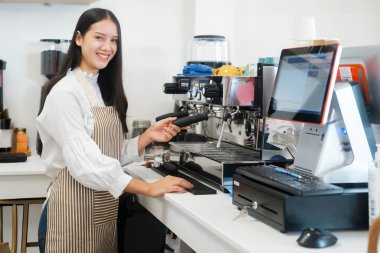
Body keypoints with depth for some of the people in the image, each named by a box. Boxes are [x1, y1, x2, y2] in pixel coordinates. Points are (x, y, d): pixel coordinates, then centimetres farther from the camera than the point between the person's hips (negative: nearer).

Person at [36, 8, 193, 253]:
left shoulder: (105, 90, 10)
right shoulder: (65, 92, -15)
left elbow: (114, 155, 9)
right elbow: (86, 163, -24)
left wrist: (148, 137, -7)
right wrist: (149, 188, -24)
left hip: (105, 208, 7)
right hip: (74, 211, -7)